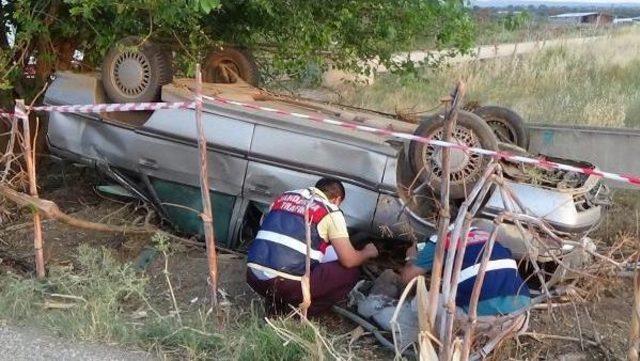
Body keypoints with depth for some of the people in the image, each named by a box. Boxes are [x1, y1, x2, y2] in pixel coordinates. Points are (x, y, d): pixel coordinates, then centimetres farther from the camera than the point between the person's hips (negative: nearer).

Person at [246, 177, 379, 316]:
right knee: (351, 272, 8)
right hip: (286, 284, -7)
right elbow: (349, 260, 0)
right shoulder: (330, 211, 1)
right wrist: (367, 252, 22)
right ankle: (296, 310, 0)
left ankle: (276, 301, 12)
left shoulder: (286, 196, 18)